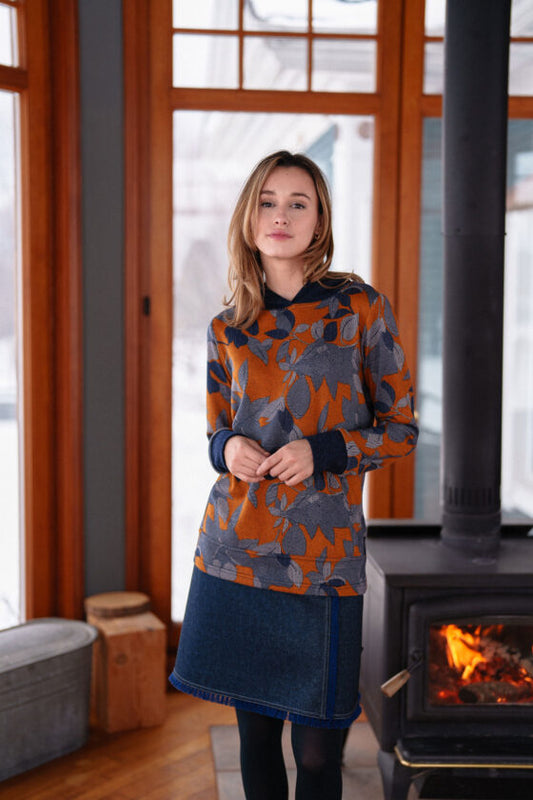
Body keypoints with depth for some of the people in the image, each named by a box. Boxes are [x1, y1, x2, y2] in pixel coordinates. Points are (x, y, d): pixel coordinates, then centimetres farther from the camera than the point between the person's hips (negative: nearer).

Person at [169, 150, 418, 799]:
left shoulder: (360, 309, 0)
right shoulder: (228, 329, 8)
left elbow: (400, 429, 2)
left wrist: (322, 451, -13)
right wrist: (228, 447, -6)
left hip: (322, 552, -2)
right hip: (236, 548, 3)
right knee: (255, 732, 12)